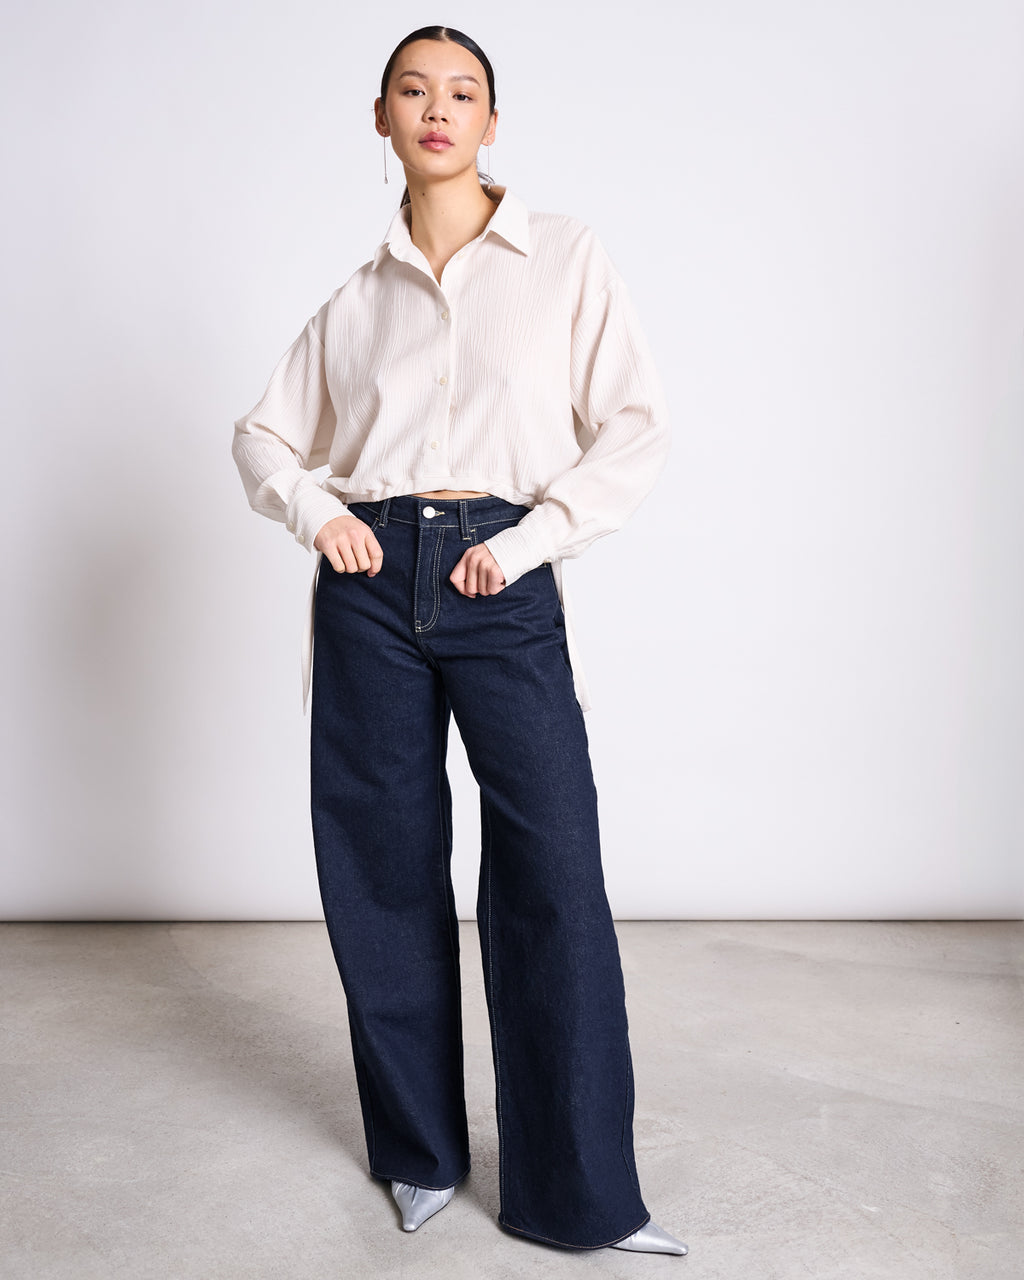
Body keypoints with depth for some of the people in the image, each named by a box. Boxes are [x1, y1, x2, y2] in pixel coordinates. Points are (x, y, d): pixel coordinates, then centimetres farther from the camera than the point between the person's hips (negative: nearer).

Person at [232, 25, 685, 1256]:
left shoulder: (564, 257, 6)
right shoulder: (358, 295, 13)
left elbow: (634, 427, -1)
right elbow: (264, 433, 20)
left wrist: (527, 539, -10)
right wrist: (316, 512, 0)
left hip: (505, 589, -2)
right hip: (372, 582, 3)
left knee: (553, 875, -8)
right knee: (385, 869, 6)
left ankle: (581, 1196, 7)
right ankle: (420, 1151, 25)